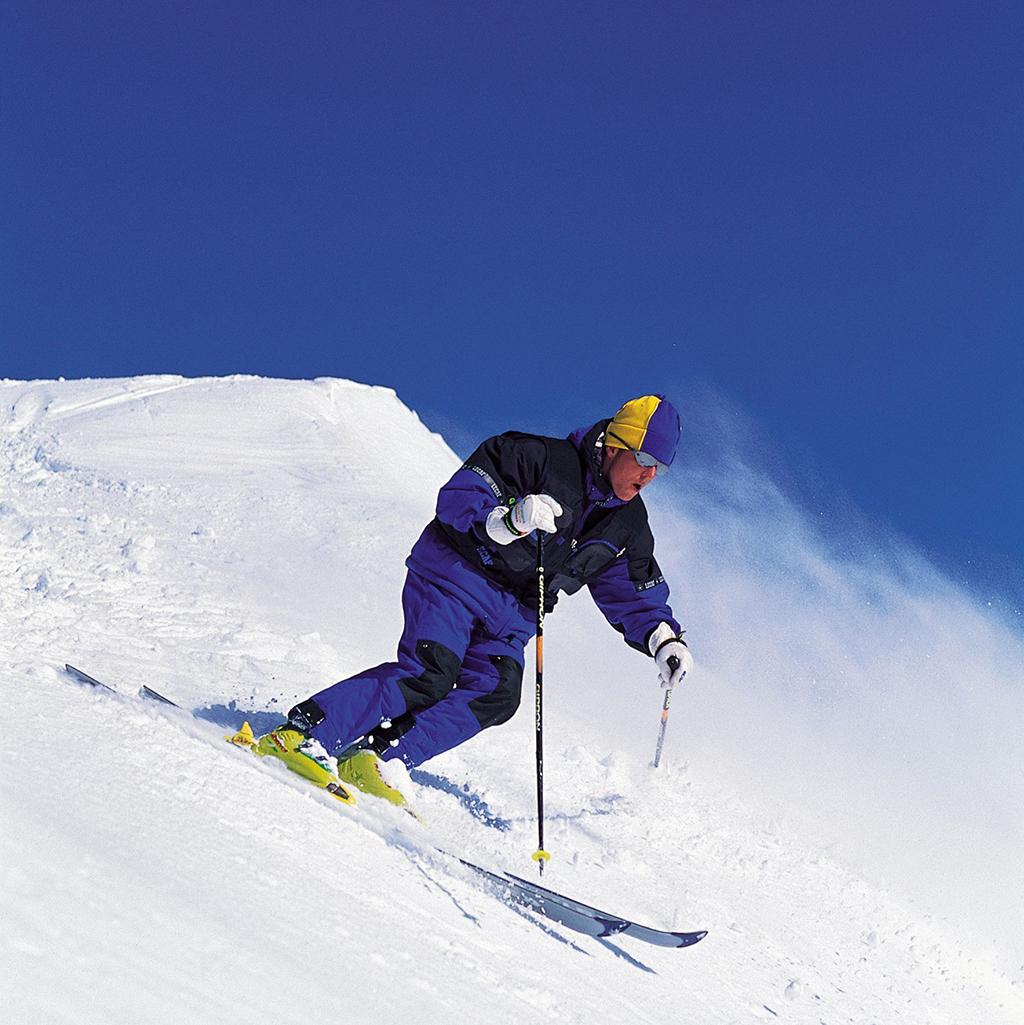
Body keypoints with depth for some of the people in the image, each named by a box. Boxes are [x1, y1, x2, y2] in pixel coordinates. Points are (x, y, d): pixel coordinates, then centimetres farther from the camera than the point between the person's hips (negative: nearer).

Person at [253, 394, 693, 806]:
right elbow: (456, 498, -18)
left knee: (496, 696, -17)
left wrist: (664, 639, -2)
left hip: (509, 614, 7)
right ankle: (298, 736, -21)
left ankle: (375, 758, -15)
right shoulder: (542, 459, -15)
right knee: (431, 675, -24)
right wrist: (509, 519, -35)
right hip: (456, 573, -7)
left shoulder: (627, 524, 5)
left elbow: (637, 596, 15)